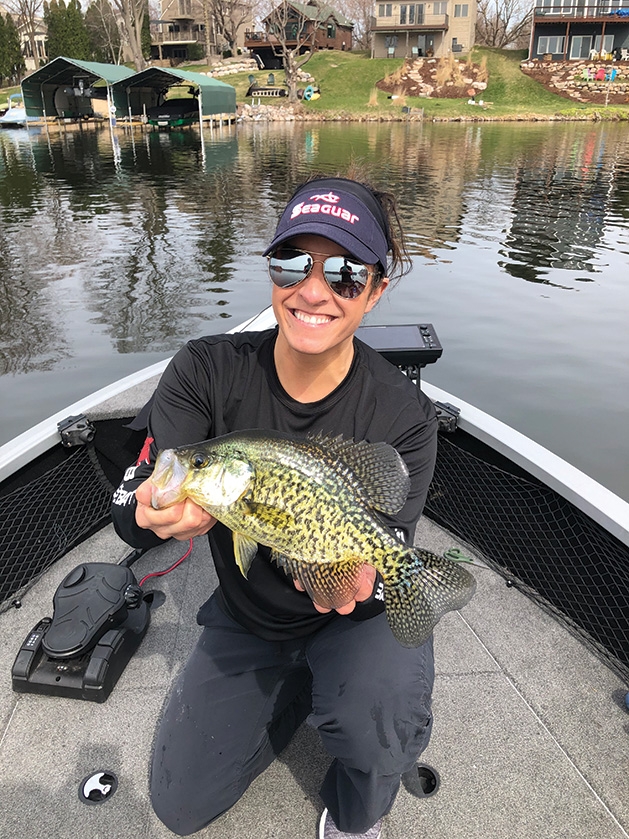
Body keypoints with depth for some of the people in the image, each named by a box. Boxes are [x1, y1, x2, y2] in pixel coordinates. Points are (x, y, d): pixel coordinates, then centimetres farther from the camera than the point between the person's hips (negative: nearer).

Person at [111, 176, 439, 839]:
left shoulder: (404, 417, -23)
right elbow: (126, 511, -22)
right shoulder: (207, 372, -20)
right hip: (247, 616, 3)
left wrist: (359, 576, -45)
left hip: (358, 617, -2)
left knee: (381, 726, -32)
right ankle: (297, 694, 31)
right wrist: (154, 515, -46)